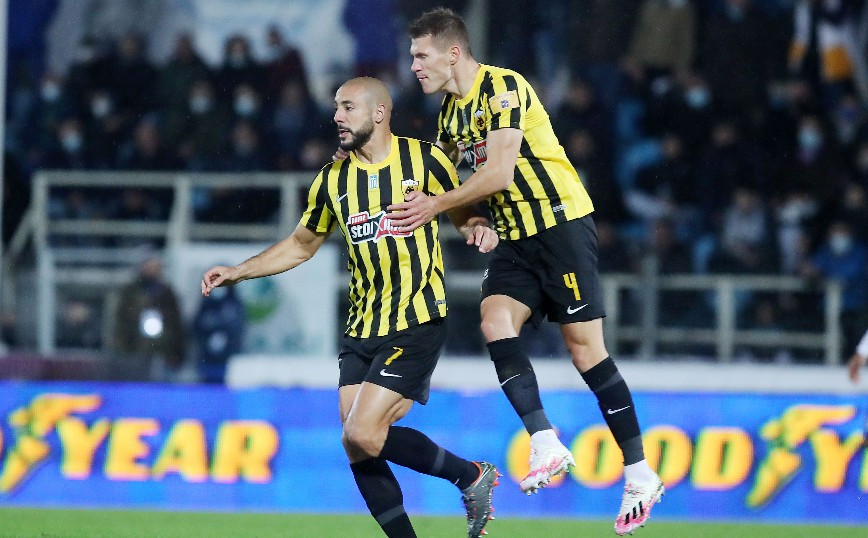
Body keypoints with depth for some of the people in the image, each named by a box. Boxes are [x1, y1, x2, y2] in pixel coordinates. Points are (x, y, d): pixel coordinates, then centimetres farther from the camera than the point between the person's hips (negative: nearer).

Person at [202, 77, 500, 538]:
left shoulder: (424, 159, -4)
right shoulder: (333, 180, 9)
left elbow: (462, 212, 9)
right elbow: (301, 245, 22)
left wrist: (478, 228, -15)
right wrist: (235, 273, 14)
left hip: (417, 324, -6)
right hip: (362, 330, 6)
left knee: (363, 434, -17)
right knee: (357, 448, -4)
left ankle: (470, 476, 3)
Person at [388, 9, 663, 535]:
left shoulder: (502, 88, -16)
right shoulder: (451, 111, 11)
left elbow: (500, 172, -23)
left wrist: (436, 206, -16)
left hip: (562, 223, -8)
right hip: (516, 236, 8)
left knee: (586, 349, -7)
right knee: (495, 322, -17)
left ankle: (642, 477, 0)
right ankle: (546, 445, -19)